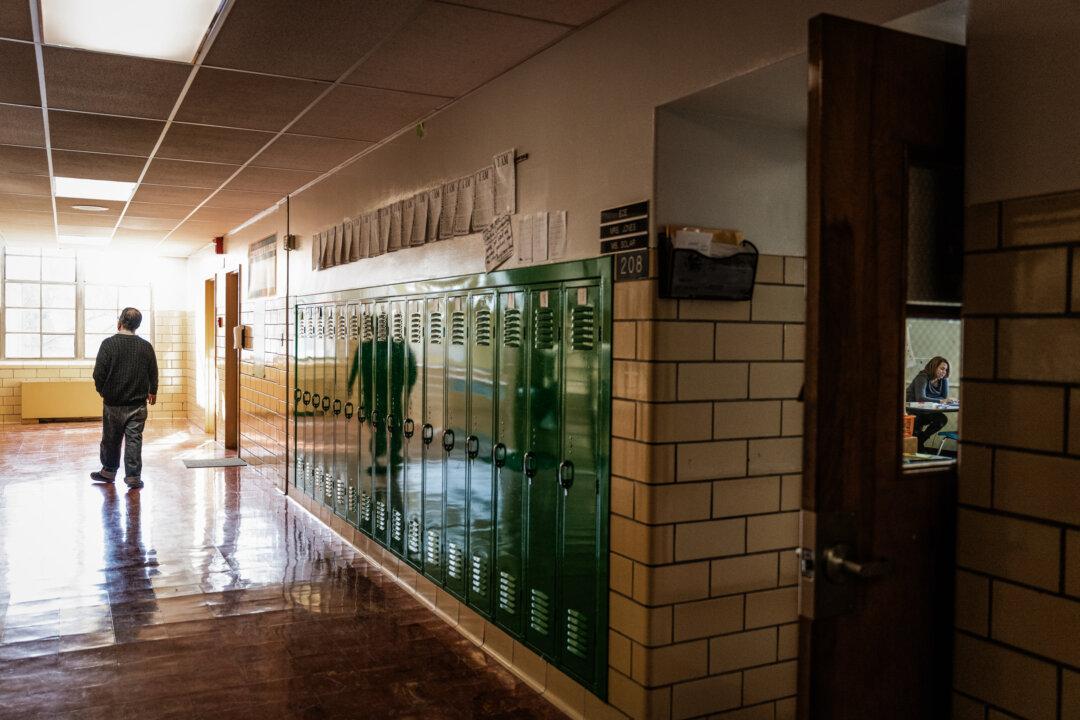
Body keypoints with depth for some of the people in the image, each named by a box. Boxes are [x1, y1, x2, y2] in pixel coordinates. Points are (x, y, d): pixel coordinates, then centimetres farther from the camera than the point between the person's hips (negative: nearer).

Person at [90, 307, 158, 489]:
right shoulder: (146, 346, -2)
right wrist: (152, 392, 23)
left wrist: (101, 390, 10)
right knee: (134, 439, 3)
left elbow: (98, 373, -10)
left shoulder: (108, 344, -10)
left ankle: (108, 471, 29)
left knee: (111, 439, 14)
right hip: (138, 404, 1)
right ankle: (133, 476, 2)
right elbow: (153, 373, 5)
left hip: (113, 402, -1)